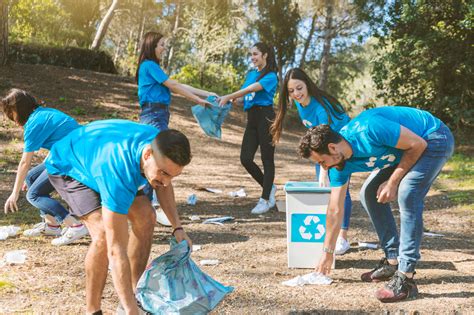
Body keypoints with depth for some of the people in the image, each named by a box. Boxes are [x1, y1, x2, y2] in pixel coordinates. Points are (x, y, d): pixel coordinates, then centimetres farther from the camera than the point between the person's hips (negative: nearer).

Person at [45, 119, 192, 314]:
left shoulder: (161, 144, -26)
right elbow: (116, 251, -44)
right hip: (67, 166, -7)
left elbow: (163, 186, 1)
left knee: (145, 218, -5)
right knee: (104, 233, -27)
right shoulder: (118, 173, -46)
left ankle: (136, 293, 9)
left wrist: (177, 227, -10)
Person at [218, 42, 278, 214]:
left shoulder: (270, 76, -7)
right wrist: (231, 101, -10)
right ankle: (269, 187, 21)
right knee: (245, 158, 0)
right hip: (252, 118, 7)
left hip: (265, 118, -7)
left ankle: (265, 199, 7)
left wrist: (229, 96, -28)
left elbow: (251, 89, -20)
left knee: (267, 159, -1)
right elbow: (245, 94, 9)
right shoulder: (251, 74, 16)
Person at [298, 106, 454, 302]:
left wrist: (393, 182, -20)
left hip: (434, 139, -9)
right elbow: (335, 210, -1)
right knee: (369, 194, 5)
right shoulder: (339, 164, -9)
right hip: (404, 151, 9)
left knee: (407, 194, -27)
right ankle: (393, 261, 11)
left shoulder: (369, 130, -35)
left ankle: (405, 277, -25)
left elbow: (418, 144, -24)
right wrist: (327, 253, 5)